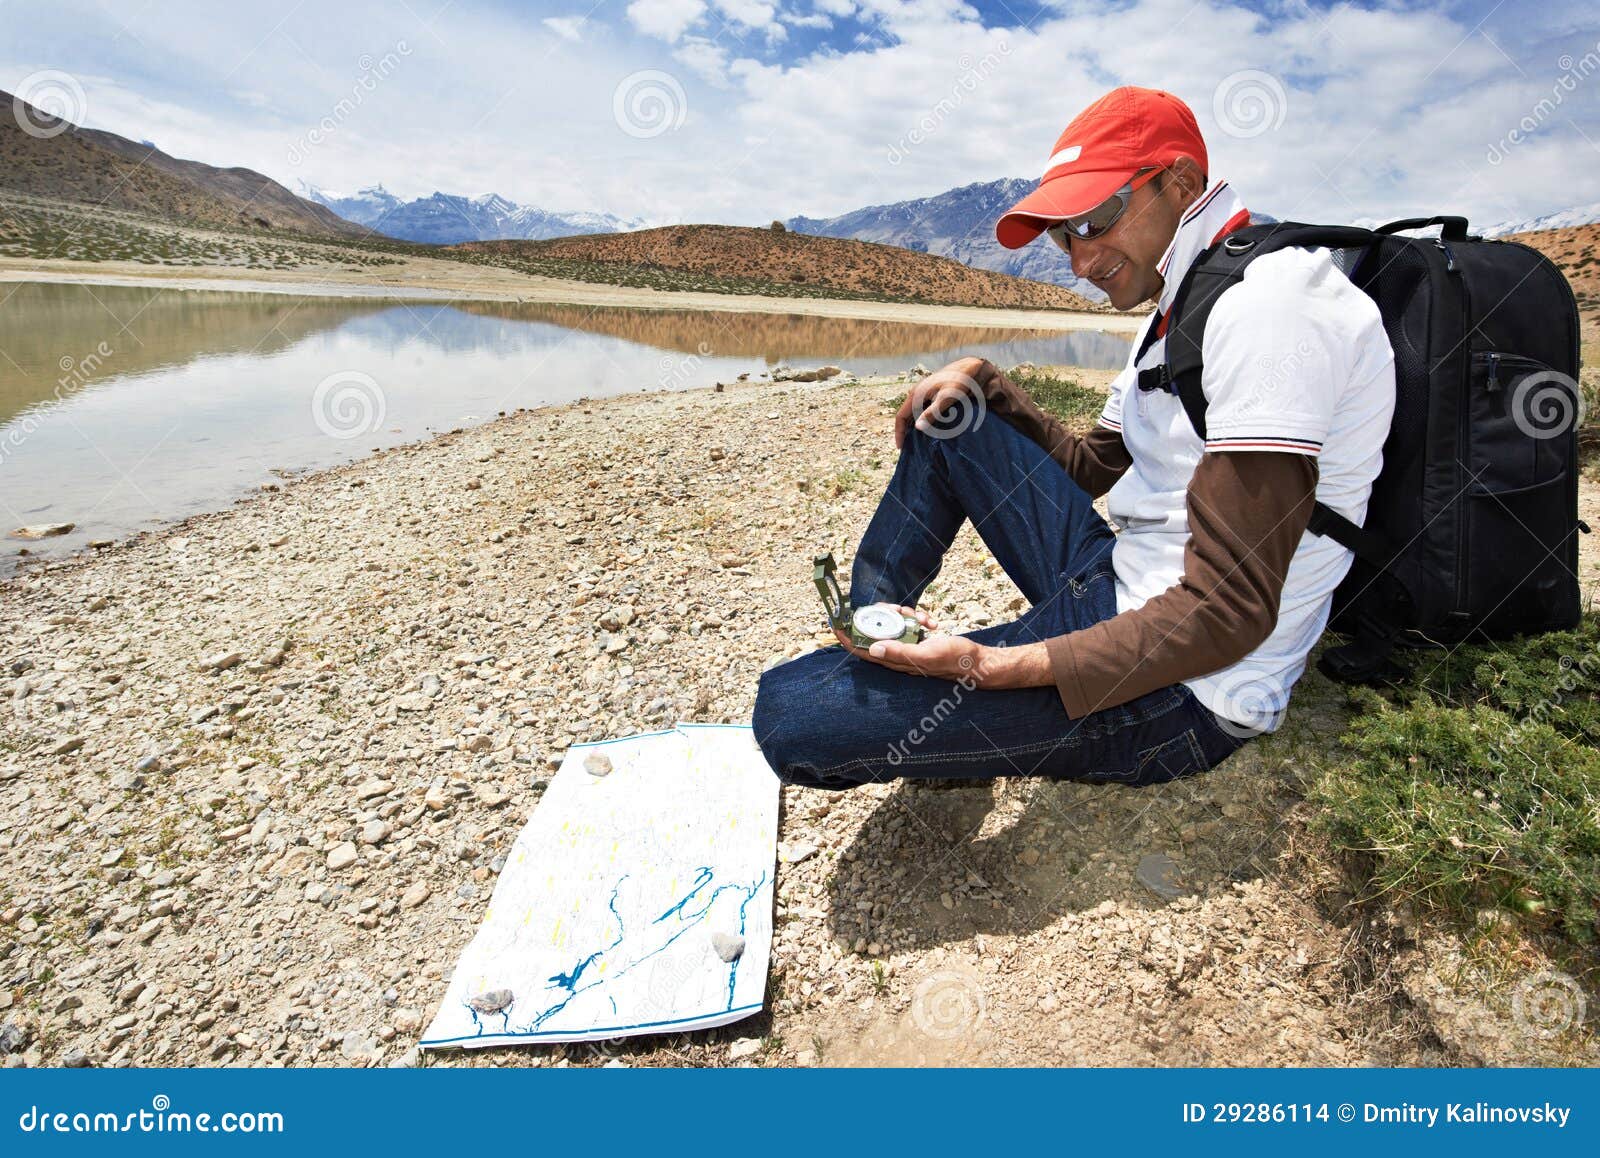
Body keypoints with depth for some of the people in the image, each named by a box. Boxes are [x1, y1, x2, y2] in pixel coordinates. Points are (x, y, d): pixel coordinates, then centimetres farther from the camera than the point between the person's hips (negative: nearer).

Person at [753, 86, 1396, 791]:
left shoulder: (1266, 306, -19)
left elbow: (1229, 614, -25)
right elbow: (1089, 467, 22)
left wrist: (993, 668, -30)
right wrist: (983, 382, 9)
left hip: (1180, 688, -9)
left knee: (787, 712, -21)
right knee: (943, 421, 14)